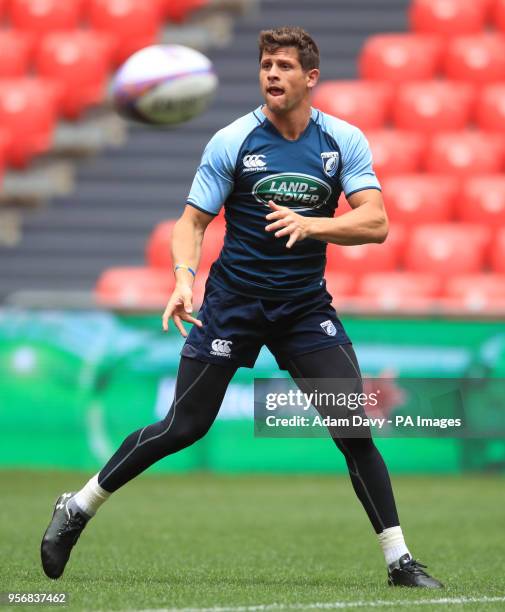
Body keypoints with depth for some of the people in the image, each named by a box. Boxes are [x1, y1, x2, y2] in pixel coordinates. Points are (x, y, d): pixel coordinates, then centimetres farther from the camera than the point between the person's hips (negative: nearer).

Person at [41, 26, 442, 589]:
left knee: (354, 430, -10)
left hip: (306, 306, 1)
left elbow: (375, 224, -11)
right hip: (232, 301, -1)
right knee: (183, 427, -3)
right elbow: (192, 222, -5)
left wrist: (309, 224, -27)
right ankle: (76, 510, 14)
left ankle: (399, 561, -1)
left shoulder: (345, 141, -3)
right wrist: (184, 278, -24)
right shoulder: (231, 142, -7)